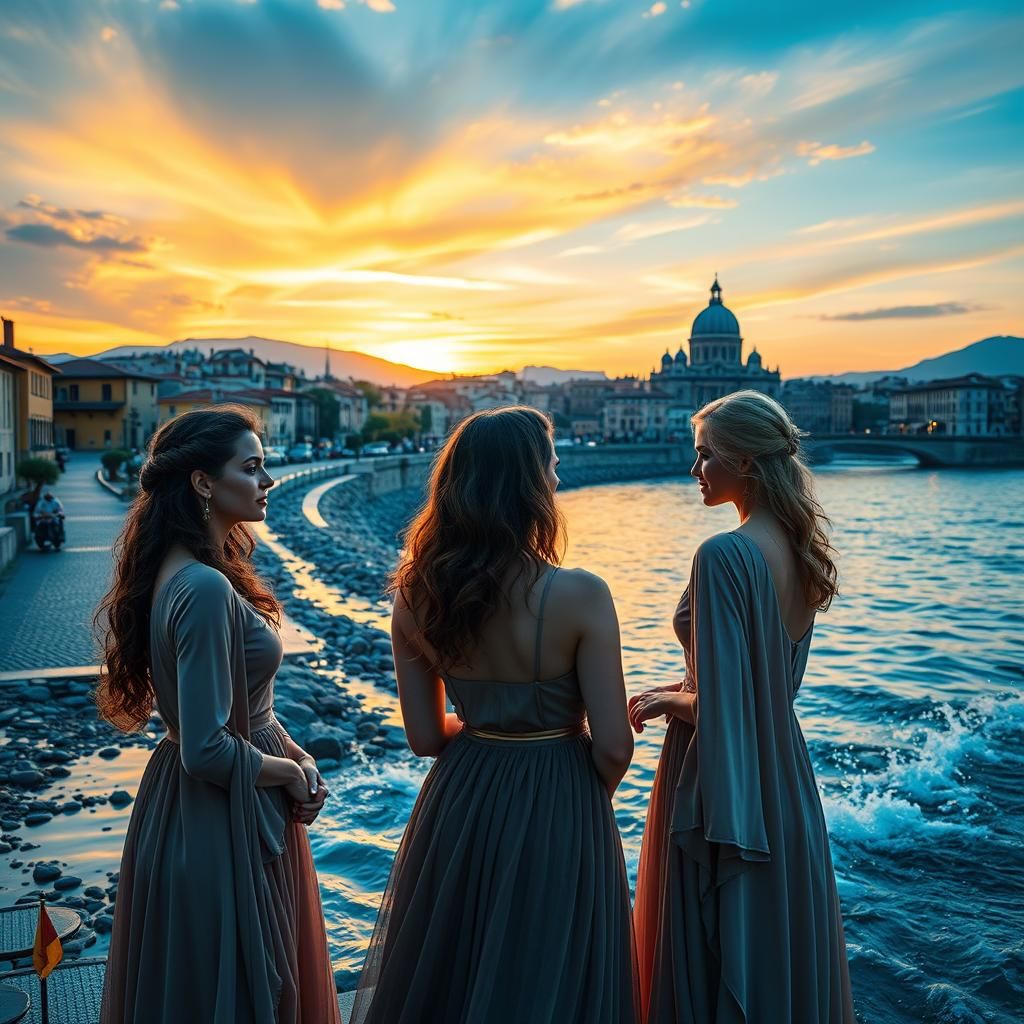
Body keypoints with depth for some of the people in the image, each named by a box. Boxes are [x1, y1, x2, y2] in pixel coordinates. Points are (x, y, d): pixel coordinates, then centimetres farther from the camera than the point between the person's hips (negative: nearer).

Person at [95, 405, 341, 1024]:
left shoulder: (183, 568, 4)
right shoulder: (206, 588, -27)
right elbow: (208, 751, -28)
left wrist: (294, 752, 1)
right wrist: (292, 773, -12)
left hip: (191, 804, 10)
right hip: (222, 821, -10)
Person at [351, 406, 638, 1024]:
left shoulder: (417, 597, -8)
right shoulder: (579, 596, -21)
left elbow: (426, 736, 0)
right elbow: (613, 746, -16)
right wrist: (592, 794, 5)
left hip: (459, 807, 5)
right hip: (558, 812, -4)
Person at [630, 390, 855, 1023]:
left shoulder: (723, 556, -23)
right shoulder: (802, 551, 2)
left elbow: (721, 704, -24)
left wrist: (667, 703, -9)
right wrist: (683, 691, 11)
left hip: (726, 782, -8)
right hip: (786, 775, 8)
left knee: (717, 965, 11)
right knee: (784, 948, 25)